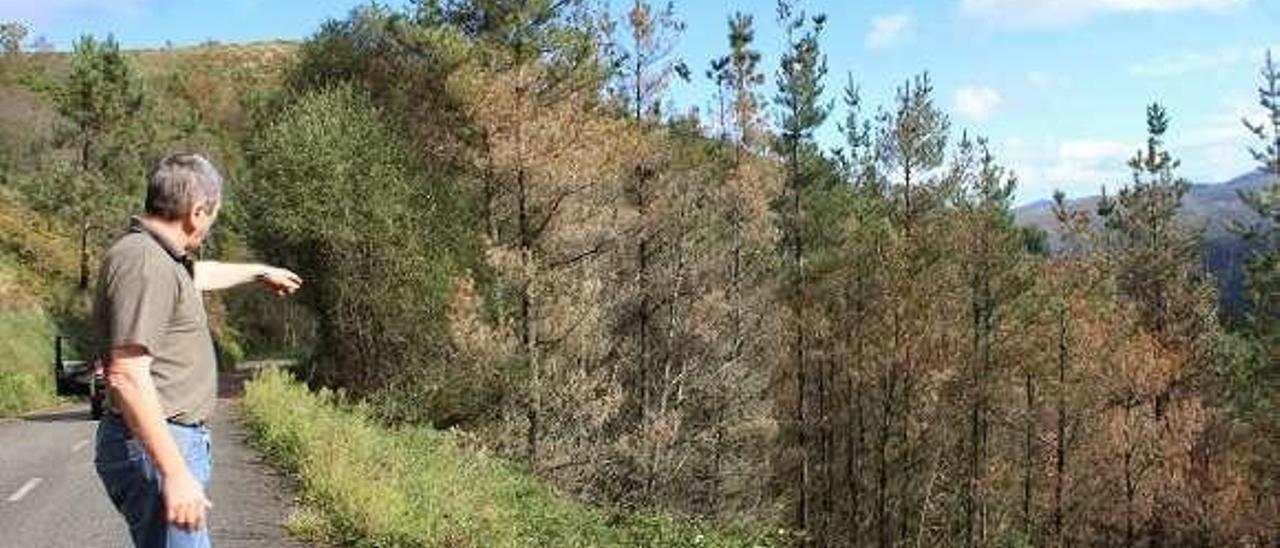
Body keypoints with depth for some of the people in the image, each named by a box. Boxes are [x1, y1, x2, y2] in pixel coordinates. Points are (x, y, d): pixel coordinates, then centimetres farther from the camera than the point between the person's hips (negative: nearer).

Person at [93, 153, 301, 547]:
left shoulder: (161, 257, 13)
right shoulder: (143, 263, -19)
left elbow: (200, 273, 38)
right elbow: (127, 376, -26)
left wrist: (261, 272, 53)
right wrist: (176, 473, -29)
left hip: (178, 440, 11)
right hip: (154, 447, -11)